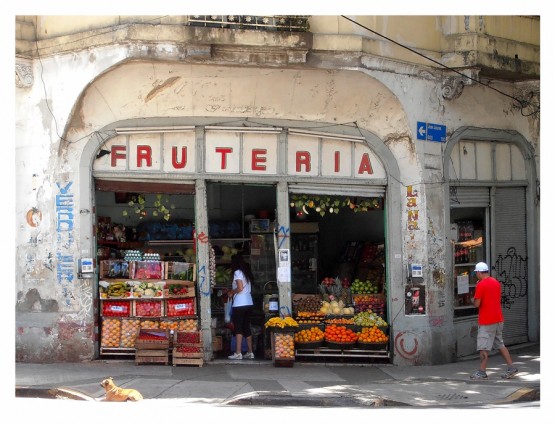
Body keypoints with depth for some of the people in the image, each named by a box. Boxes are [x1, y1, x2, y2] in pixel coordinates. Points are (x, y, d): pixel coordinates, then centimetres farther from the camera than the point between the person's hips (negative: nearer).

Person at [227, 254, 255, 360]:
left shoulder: (237, 273, -7)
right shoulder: (247, 273, 16)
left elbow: (240, 288, -17)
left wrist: (231, 293, -1)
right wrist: (233, 291, 19)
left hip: (239, 304, -8)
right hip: (248, 303, 8)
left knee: (238, 328, -6)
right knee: (246, 328, 11)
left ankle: (238, 353, -10)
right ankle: (250, 352, 11)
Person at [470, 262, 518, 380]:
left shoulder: (481, 285, -14)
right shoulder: (496, 282, 11)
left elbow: (477, 304, -16)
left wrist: (473, 300, 6)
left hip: (486, 321, -8)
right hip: (498, 319, 8)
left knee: (484, 348, -3)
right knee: (500, 345, 15)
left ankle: (482, 373, -2)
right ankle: (511, 368, 13)